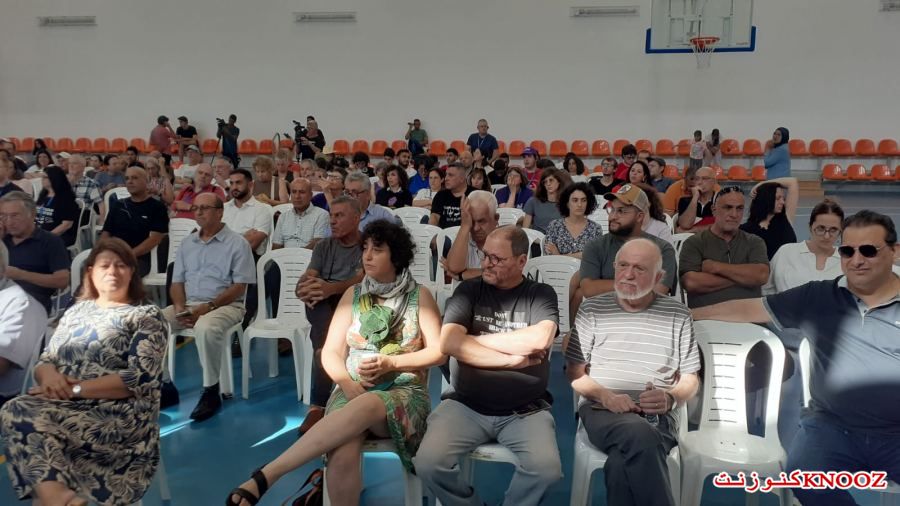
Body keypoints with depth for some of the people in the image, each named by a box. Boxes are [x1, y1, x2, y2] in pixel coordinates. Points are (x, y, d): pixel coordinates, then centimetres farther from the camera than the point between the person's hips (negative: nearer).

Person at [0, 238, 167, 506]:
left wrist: (75, 388, -16)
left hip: (119, 415, -5)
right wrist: (49, 374, -10)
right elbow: (45, 361, 16)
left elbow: (141, 377, -10)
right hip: (65, 406, 6)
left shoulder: (147, 316, 2)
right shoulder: (76, 310, 19)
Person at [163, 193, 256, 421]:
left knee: (205, 327, -37)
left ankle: (211, 392, -21)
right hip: (188, 304, 6)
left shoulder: (237, 243, -2)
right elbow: (177, 282, 15)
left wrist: (208, 306, -17)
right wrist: (180, 306, -6)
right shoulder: (187, 243, 16)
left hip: (225, 305, -6)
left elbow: (239, 286, -8)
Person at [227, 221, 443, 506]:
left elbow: (438, 352, -1)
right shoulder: (353, 295, 11)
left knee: (365, 407, -39)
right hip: (353, 392, 2)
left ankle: (265, 476, -40)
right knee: (342, 457, -34)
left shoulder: (419, 296, 5)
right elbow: (331, 352, 7)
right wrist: (346, 382, -14)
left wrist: (391, 363, -15)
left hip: (404, 394, -1)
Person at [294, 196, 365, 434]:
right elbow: (305, 279, 2)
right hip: (322, 307, 3)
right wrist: (304, 289, -25)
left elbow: (361, 280, -16)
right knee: (315, 299, -34)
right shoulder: (324, 246, 17)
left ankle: (318, 404, -32)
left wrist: (331, 288, -36)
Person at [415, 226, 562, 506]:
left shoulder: (541, 294, 4)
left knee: (547, 469, -25)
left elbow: (539, 339, -16)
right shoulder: (469, 289, 6)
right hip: (466, 405, 1)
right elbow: (448, 343, -9)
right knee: (428, 464, -20)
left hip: (525, 411, -1)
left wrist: (474, 339, -7)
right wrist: (513, 359, -10)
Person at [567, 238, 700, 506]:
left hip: (658, 417, 0)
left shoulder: (678, 315, 11)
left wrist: (670, 398, -10)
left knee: (621, 464, -35)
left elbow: (690, 380, 14)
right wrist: (605, 395, -13)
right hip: (601, 411, 0)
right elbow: (574, 373, 7)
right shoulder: (592, 309, 8)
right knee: (640, 435, -37)